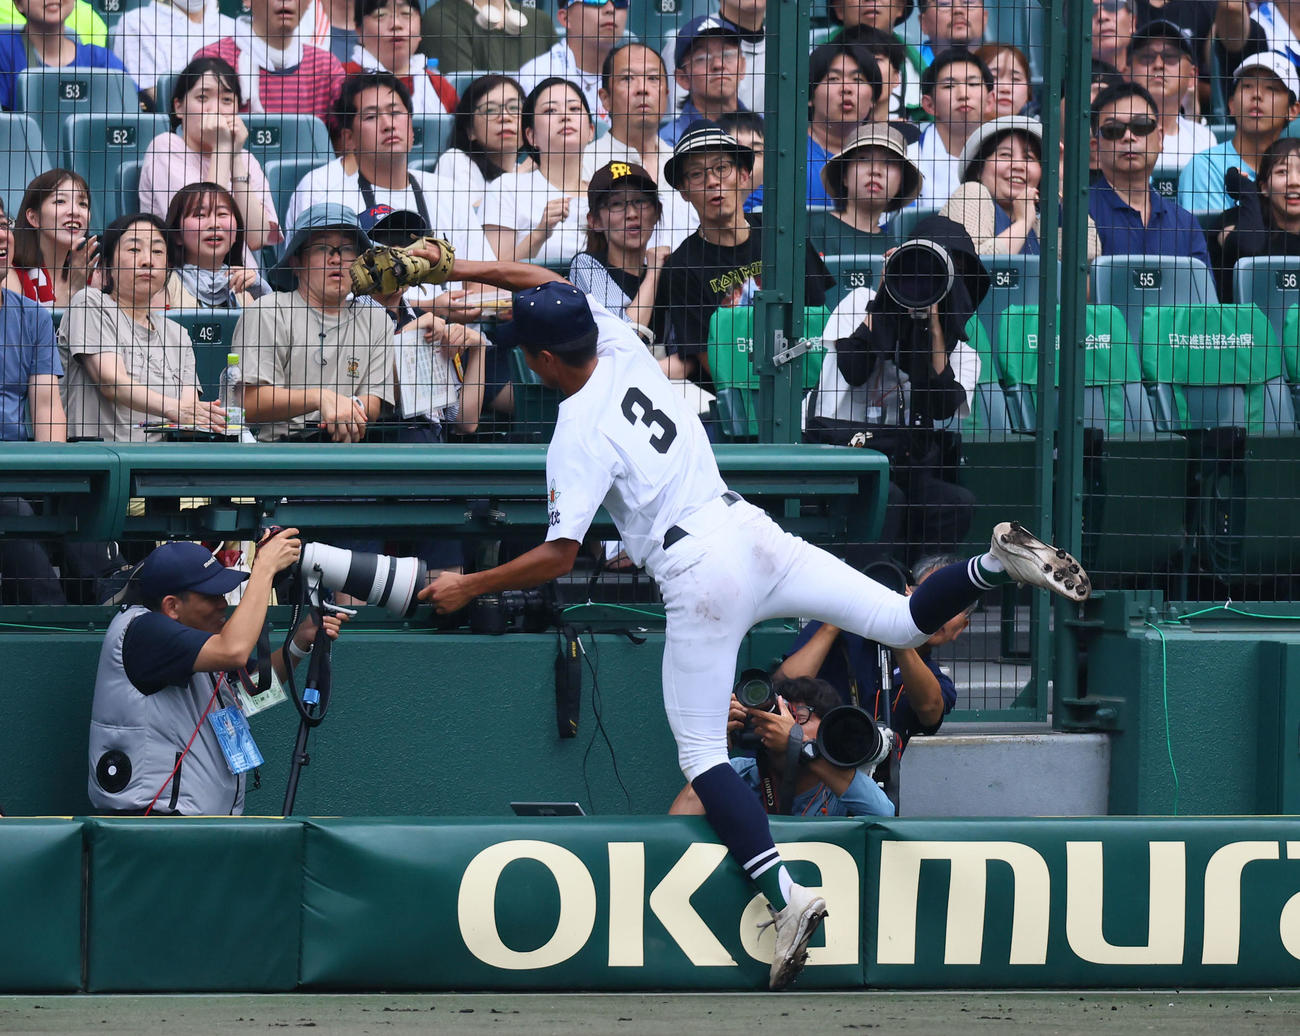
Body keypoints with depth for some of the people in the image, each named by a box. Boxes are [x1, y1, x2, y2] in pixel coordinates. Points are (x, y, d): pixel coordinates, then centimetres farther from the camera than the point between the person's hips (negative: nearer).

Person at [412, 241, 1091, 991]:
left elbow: (559, 555, -15)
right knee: (907, 624, 11)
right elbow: (547, 282, 25)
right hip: (753, 531, 7)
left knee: (701, 755, 0)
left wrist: (469, 588, -4)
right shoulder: (623, 348, 7)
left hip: (700, 578, -7)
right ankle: (999, 562, -13)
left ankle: (786, 895, -14)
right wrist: (457, 269, 26)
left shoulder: (579, 435, -12)